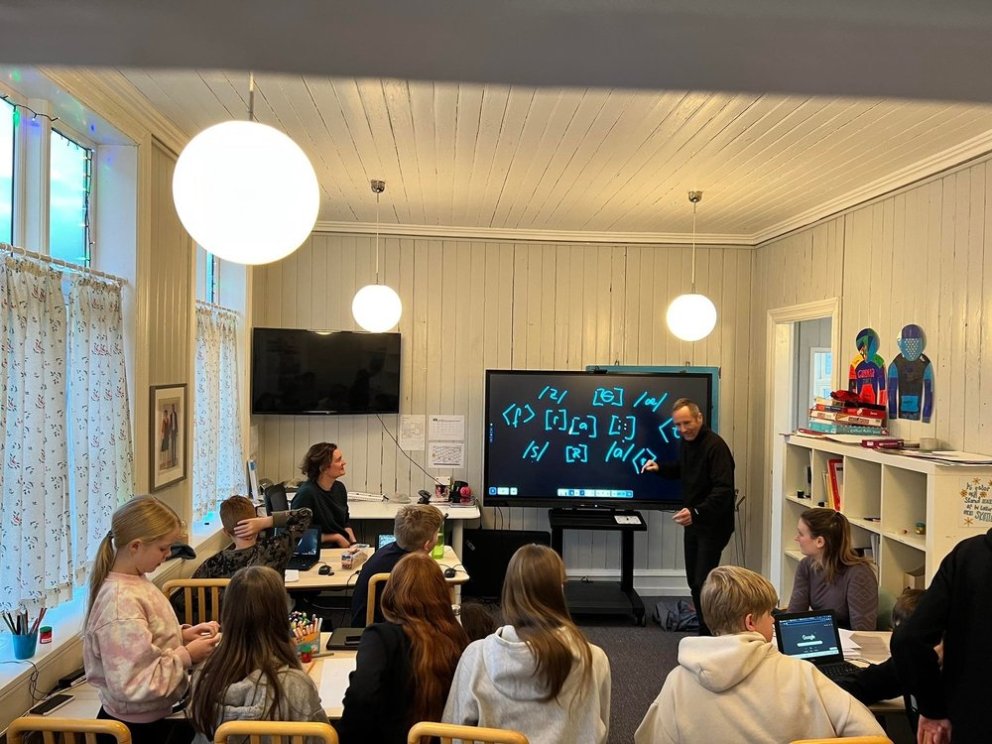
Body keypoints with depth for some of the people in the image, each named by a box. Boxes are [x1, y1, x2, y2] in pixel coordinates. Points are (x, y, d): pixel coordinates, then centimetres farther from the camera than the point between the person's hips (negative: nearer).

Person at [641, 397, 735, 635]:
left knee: (703, 582, -10)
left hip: (713, 524, -9)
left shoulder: (715, 446, -23)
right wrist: (660, 468, 5)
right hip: (693, 521, 9)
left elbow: (724, 490, -30)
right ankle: (705, 629, 29)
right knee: (694, 581, 15)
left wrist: (696, 512, -43)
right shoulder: (687, 442, 6)